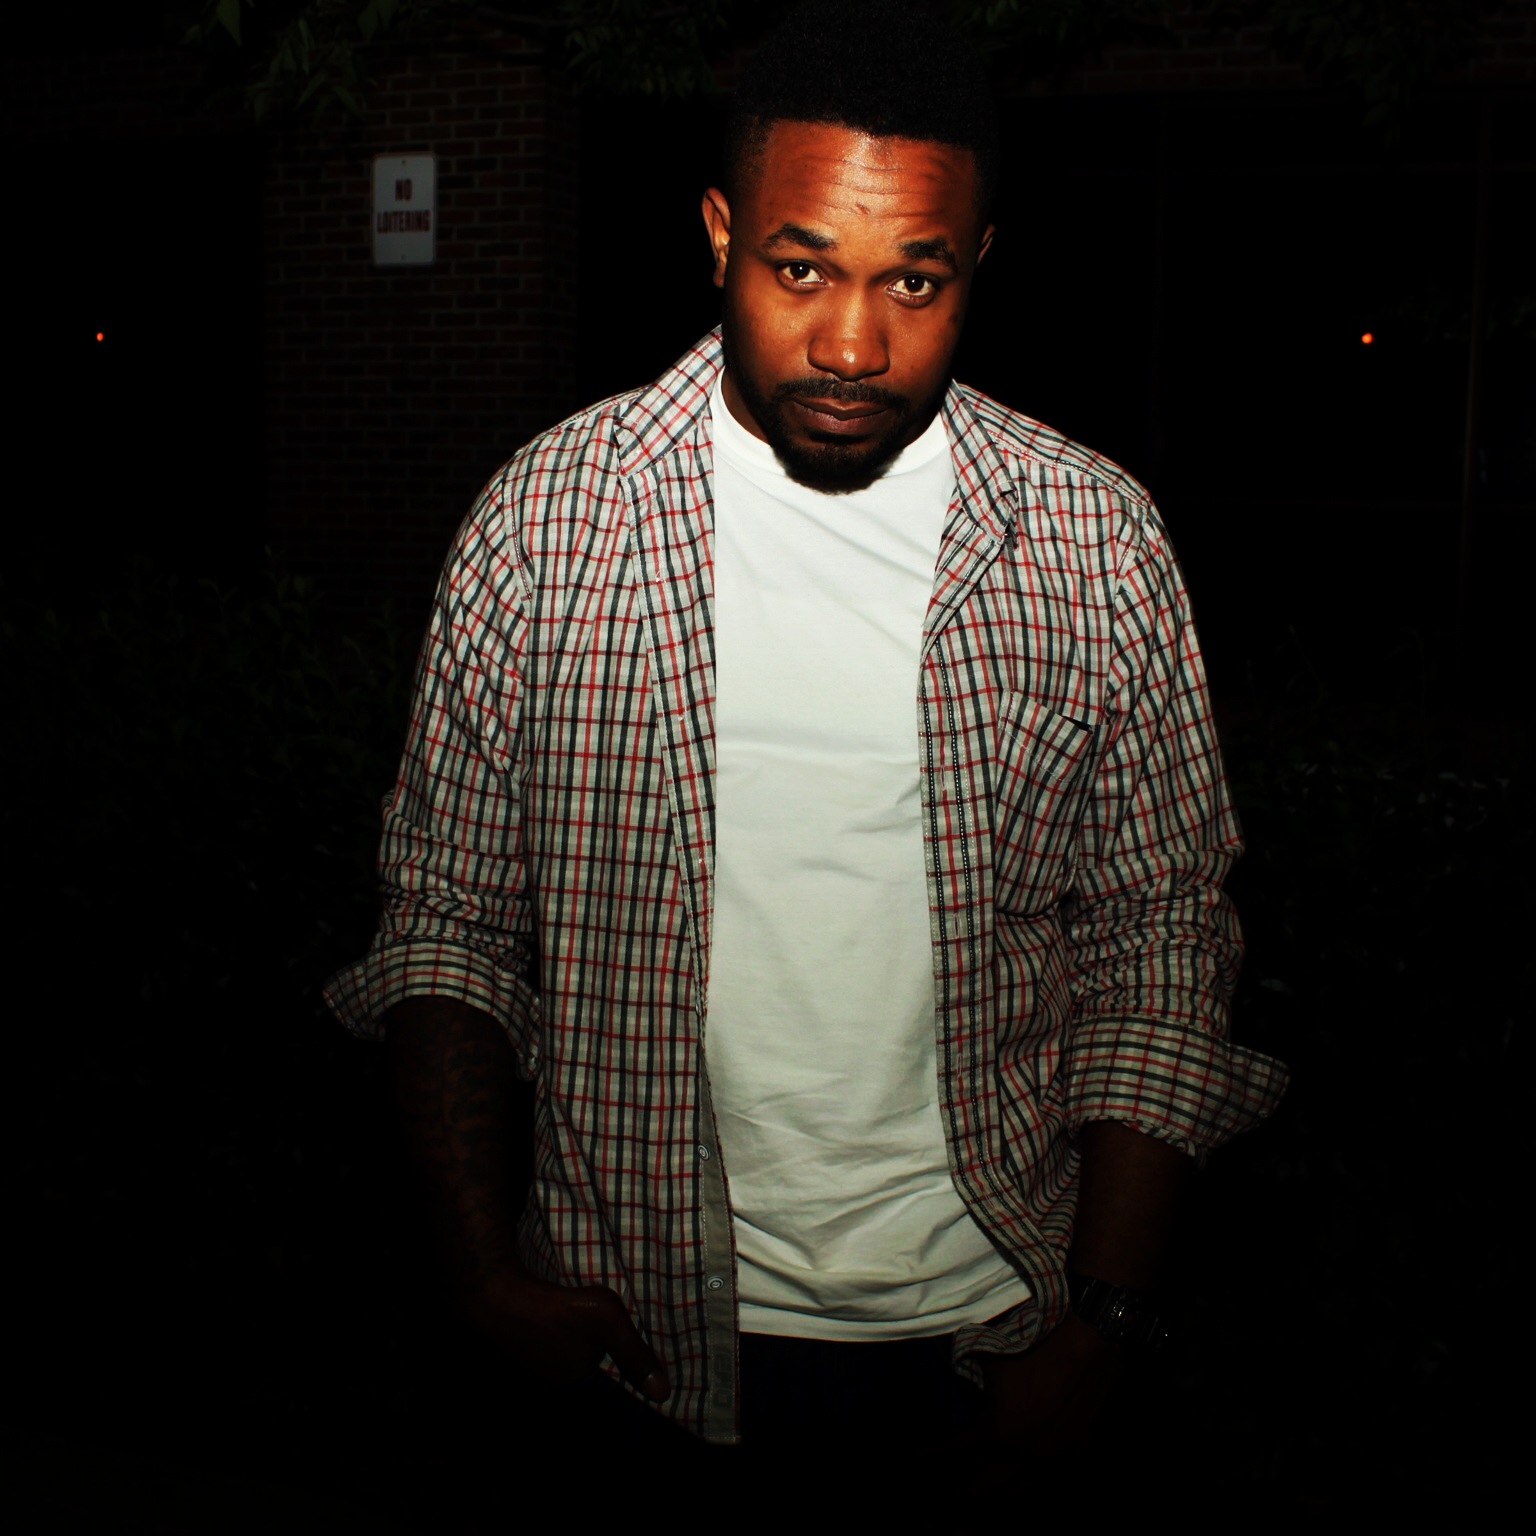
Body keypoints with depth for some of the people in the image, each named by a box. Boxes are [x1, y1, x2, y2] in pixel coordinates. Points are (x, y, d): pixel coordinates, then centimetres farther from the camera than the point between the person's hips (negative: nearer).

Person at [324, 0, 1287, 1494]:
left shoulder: (1098, 539, -6)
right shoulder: (544, 516, -7)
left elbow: (1158, 947, -2)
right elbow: (446, 914, 0)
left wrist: (1102, 1324, -6)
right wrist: (484, 1261, -7)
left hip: (983, 1310, 1)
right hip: (644, 1311, 0)